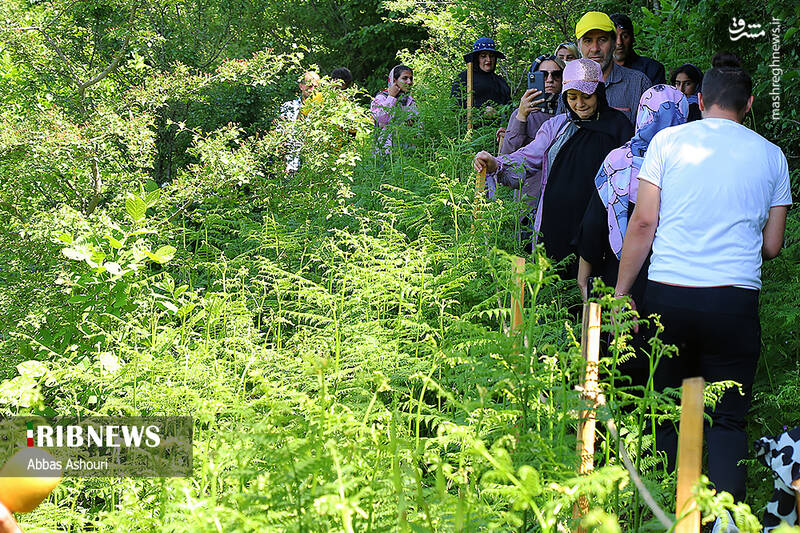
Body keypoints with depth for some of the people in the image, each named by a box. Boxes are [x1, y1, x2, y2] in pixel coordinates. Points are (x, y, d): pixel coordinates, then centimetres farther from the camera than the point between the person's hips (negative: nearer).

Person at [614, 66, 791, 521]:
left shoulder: (668, 140, 4)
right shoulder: (770, 155, 9)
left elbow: (643, 222, 0)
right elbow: (772, 247, 12)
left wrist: (621, 291, 7)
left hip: (667, 296, 0)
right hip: (735, 300, 0)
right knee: (729, 420, 5)